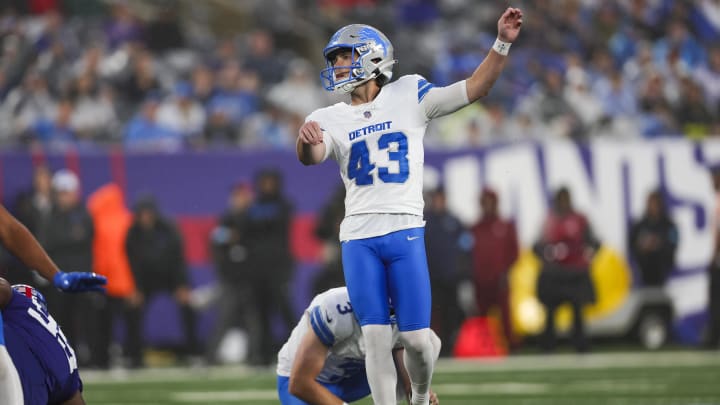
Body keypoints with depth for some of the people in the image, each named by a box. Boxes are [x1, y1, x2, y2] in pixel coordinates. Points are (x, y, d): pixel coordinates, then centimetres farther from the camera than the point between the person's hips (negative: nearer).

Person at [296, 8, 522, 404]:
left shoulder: (408, 96, 6)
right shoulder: (331, 119, 7)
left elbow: (474, 88, 2)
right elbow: (310, 156, -13)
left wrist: (502, 44, -11)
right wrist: (307, 141, -38)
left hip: (405, 233, -1)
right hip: (359, 238, 1)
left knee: (416, 338, -3)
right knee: (375, 337, -4)